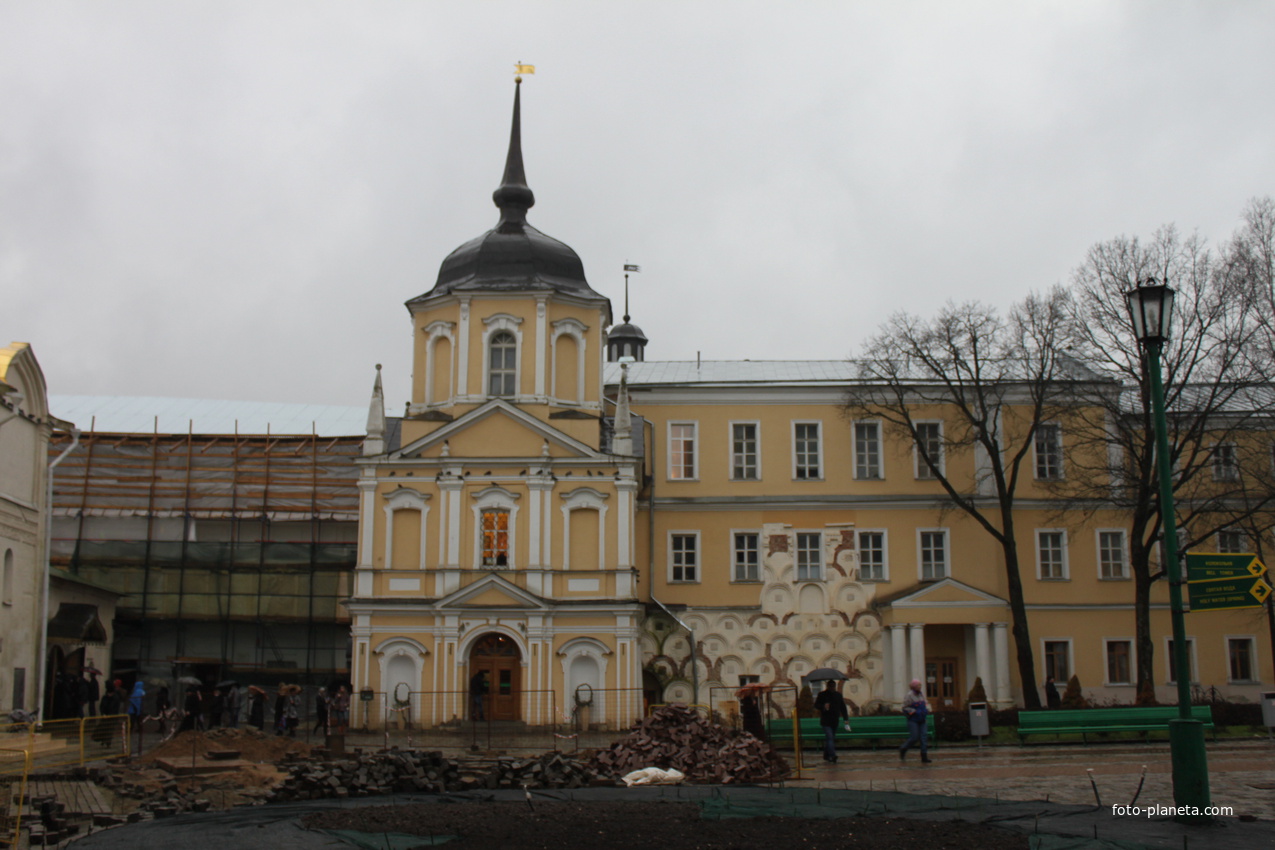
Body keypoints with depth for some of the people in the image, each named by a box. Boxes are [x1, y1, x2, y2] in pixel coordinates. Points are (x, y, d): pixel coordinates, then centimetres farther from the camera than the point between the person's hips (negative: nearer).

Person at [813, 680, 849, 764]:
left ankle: (826, 756, 22)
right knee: (830, 737, -16)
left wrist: (846, 719, 7)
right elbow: (816, 705, 0)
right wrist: (823, 706, -21)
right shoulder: (822, 695, 0)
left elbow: (843, 707, 15)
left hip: (835, 721, 5)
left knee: (831, 738, 10)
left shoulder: (838, 695, 13)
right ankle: (832, 755, -25)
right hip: (825, 721, -5)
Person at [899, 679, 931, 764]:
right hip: (913, 720, -6)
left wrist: (927, 710, 2)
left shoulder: (922, 693, 8)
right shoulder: (909, 695, -12)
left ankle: (924, 757, -3)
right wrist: (916, 712, -19)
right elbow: (905, 708, -12)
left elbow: (926, 703, 23)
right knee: (914, 738, -9)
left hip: (921, 721, 6)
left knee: (923, 737, -3)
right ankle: (903, 750, 17)